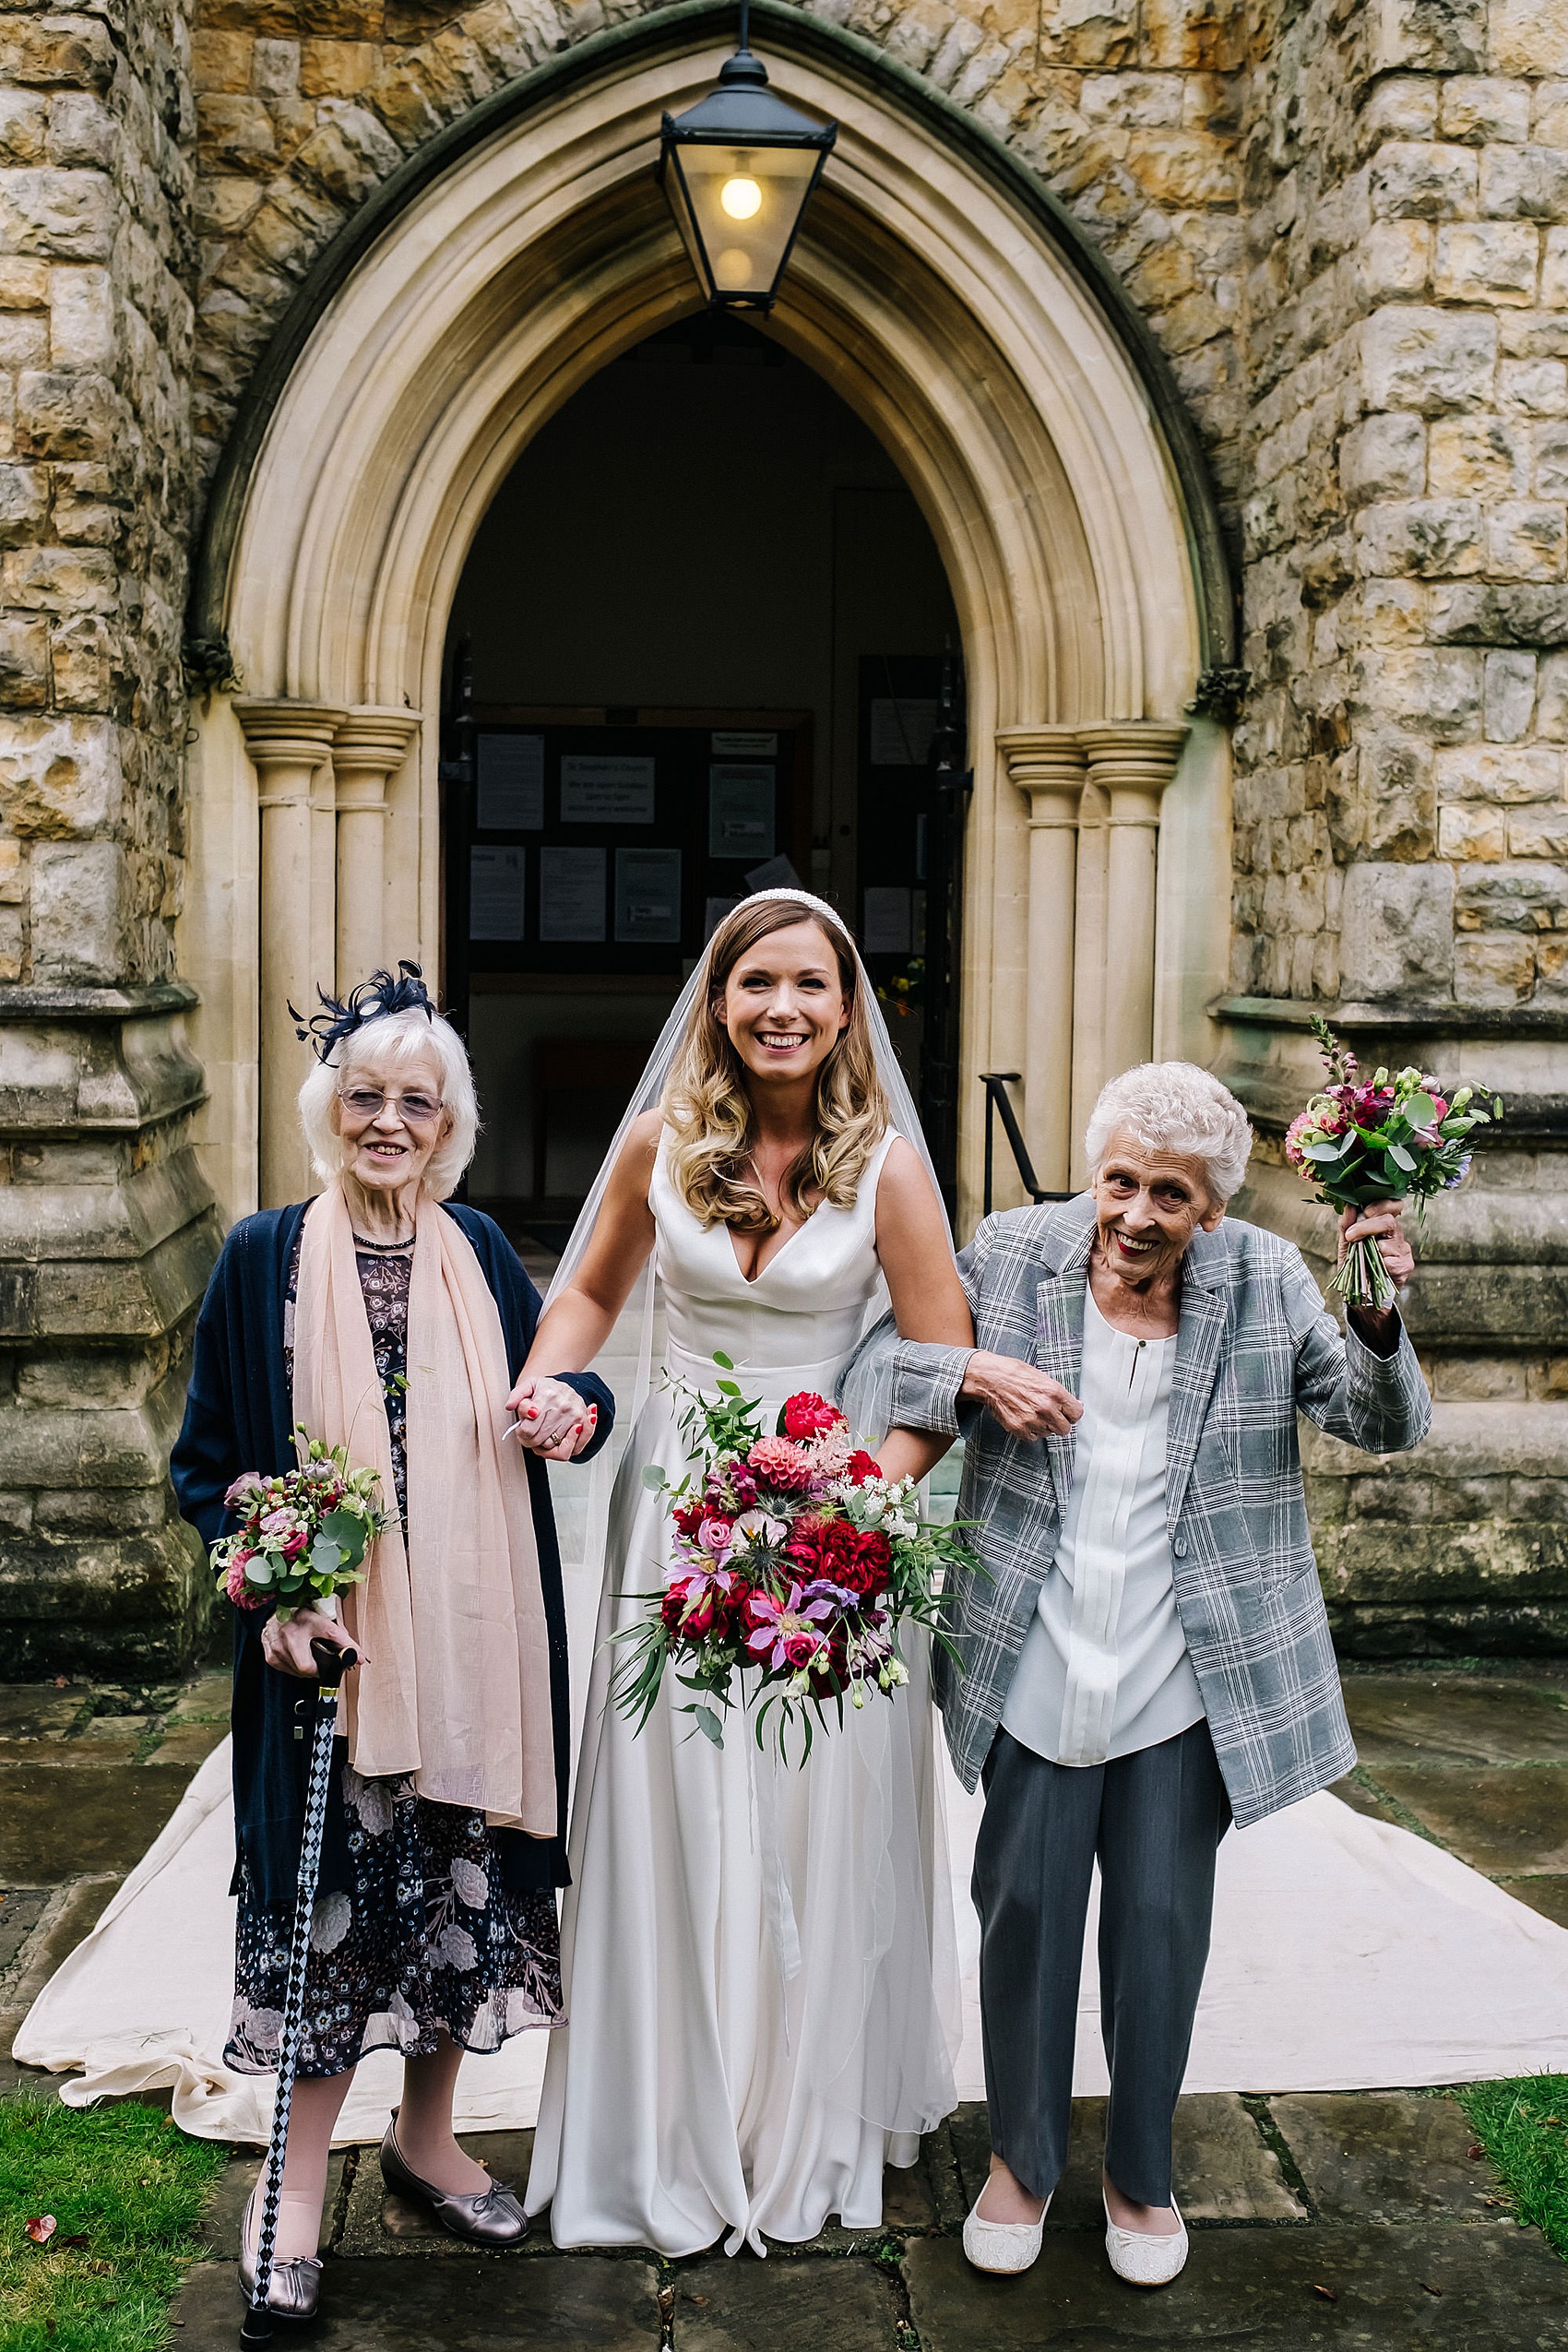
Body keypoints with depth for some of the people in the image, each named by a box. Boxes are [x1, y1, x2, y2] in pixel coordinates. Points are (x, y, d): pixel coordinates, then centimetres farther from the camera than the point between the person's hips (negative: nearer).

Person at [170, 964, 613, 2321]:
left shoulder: (478, 1250, 5)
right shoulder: (266, 1257, -4)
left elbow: (542, 1390, 15)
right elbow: (207, 1464, -1)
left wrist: (577, 1409, -9)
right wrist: (273, 1592, -13)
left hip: (473, 1644, 3)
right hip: (329, 1646, -3)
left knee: (462, 1889, 13)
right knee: (329, 1899, 4)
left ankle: (426, 2135, 35)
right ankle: (299, 2189, 22)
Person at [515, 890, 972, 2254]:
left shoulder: (886, 1165, -8)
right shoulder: (662, 1141, -2)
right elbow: (592, 1288, 15)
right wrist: (546, 1386, -4)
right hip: (678, 1503, 2)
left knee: (821, 1824, 7)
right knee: (671, 1820, 8)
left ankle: (810, 2131, 29)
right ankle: (678, 2133, 27)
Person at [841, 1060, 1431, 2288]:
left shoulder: (1267, 1280, -4)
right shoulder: (1014, 1253, -4)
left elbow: (1388, 1425, -6)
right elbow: (877, 1359, -1)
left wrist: (1381, 1321, -25)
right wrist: (975, 1375, -20)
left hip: (1189, 1675, 0)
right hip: (1035, 1665, 0)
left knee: (1163, 1919, 10)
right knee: (1024, 1904, 10)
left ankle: (1143, 2172, 33)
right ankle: (1024, 2156, 34)